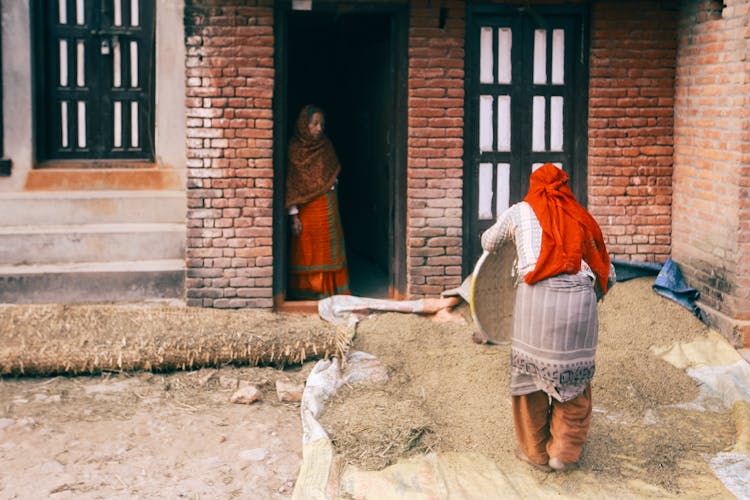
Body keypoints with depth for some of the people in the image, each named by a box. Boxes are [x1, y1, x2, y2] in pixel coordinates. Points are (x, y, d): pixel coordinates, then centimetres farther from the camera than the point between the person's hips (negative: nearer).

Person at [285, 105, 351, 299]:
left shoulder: (326, 145, 9)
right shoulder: (294, 148, -7)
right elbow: (290, 184, -10)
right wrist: (293, 215, -14)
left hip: (328, 205, 5)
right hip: (306, 208, -5)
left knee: (328, 251, 6)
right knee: (307, 252, 0)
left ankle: (330, 289, 12)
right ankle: (306, 292, 7)